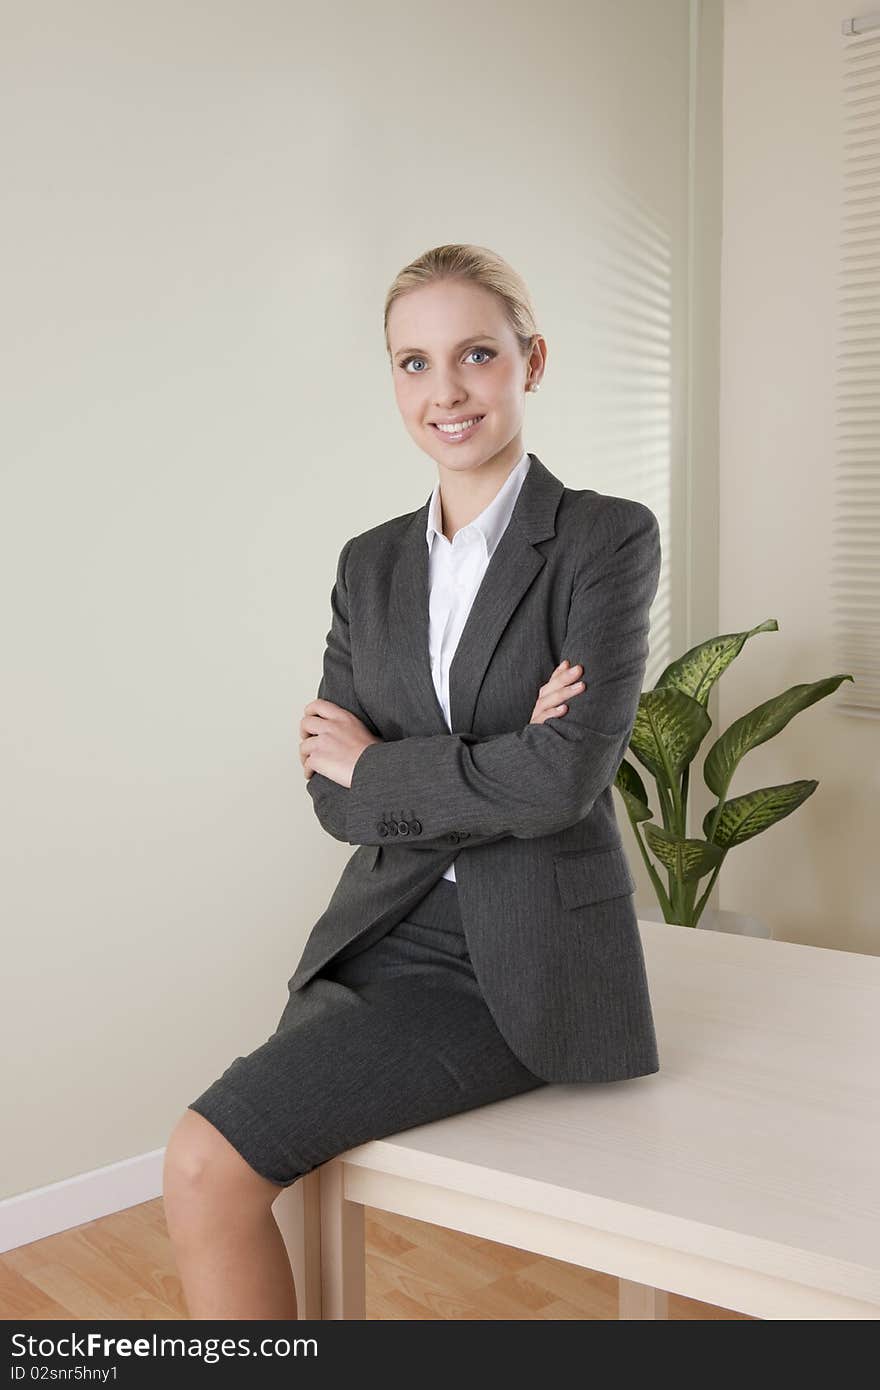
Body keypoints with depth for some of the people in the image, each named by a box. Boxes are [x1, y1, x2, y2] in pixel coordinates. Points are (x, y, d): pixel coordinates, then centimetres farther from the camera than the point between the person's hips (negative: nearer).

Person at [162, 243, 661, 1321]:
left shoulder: (608, 537, -6)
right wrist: (498, 772, -14)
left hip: (525, 957, -5)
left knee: (207, 1159, -18)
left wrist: (376, 763, -6)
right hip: (385, 931, 5)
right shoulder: (371, 564, 9)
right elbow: (333, 797, 2)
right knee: (208, 1179, -13)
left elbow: (569, 776, -18)